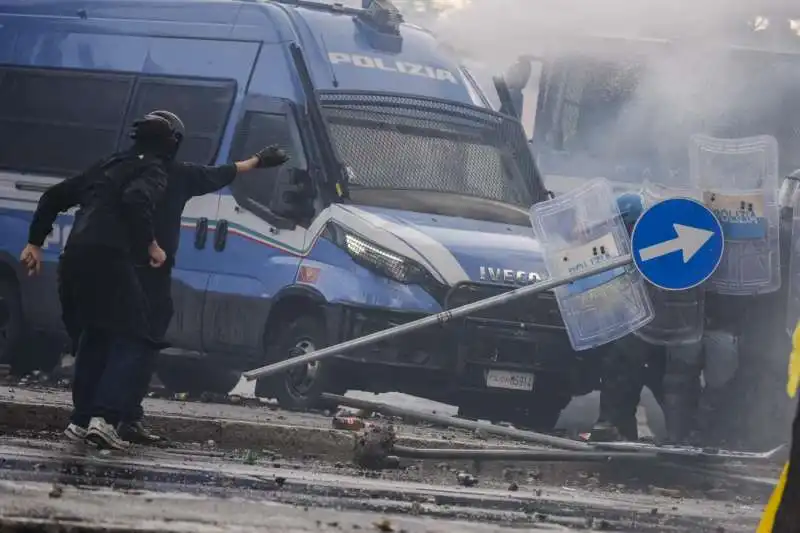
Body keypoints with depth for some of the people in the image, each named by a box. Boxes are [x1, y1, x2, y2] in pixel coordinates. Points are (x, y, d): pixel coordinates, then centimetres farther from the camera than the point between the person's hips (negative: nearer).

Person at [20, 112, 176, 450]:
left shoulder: (109, 166, 29)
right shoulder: (153, 170, 6)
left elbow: (54, 197, 30)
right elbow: (136, 199, -18)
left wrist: (35, 242, 33)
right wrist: (150, 244, -10)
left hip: (75, 257, 7)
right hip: (109, 257, -7)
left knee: (93, 336, 20)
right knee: (131, 337, -3)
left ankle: (81, 419, 16)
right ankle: (105, 417, -19)